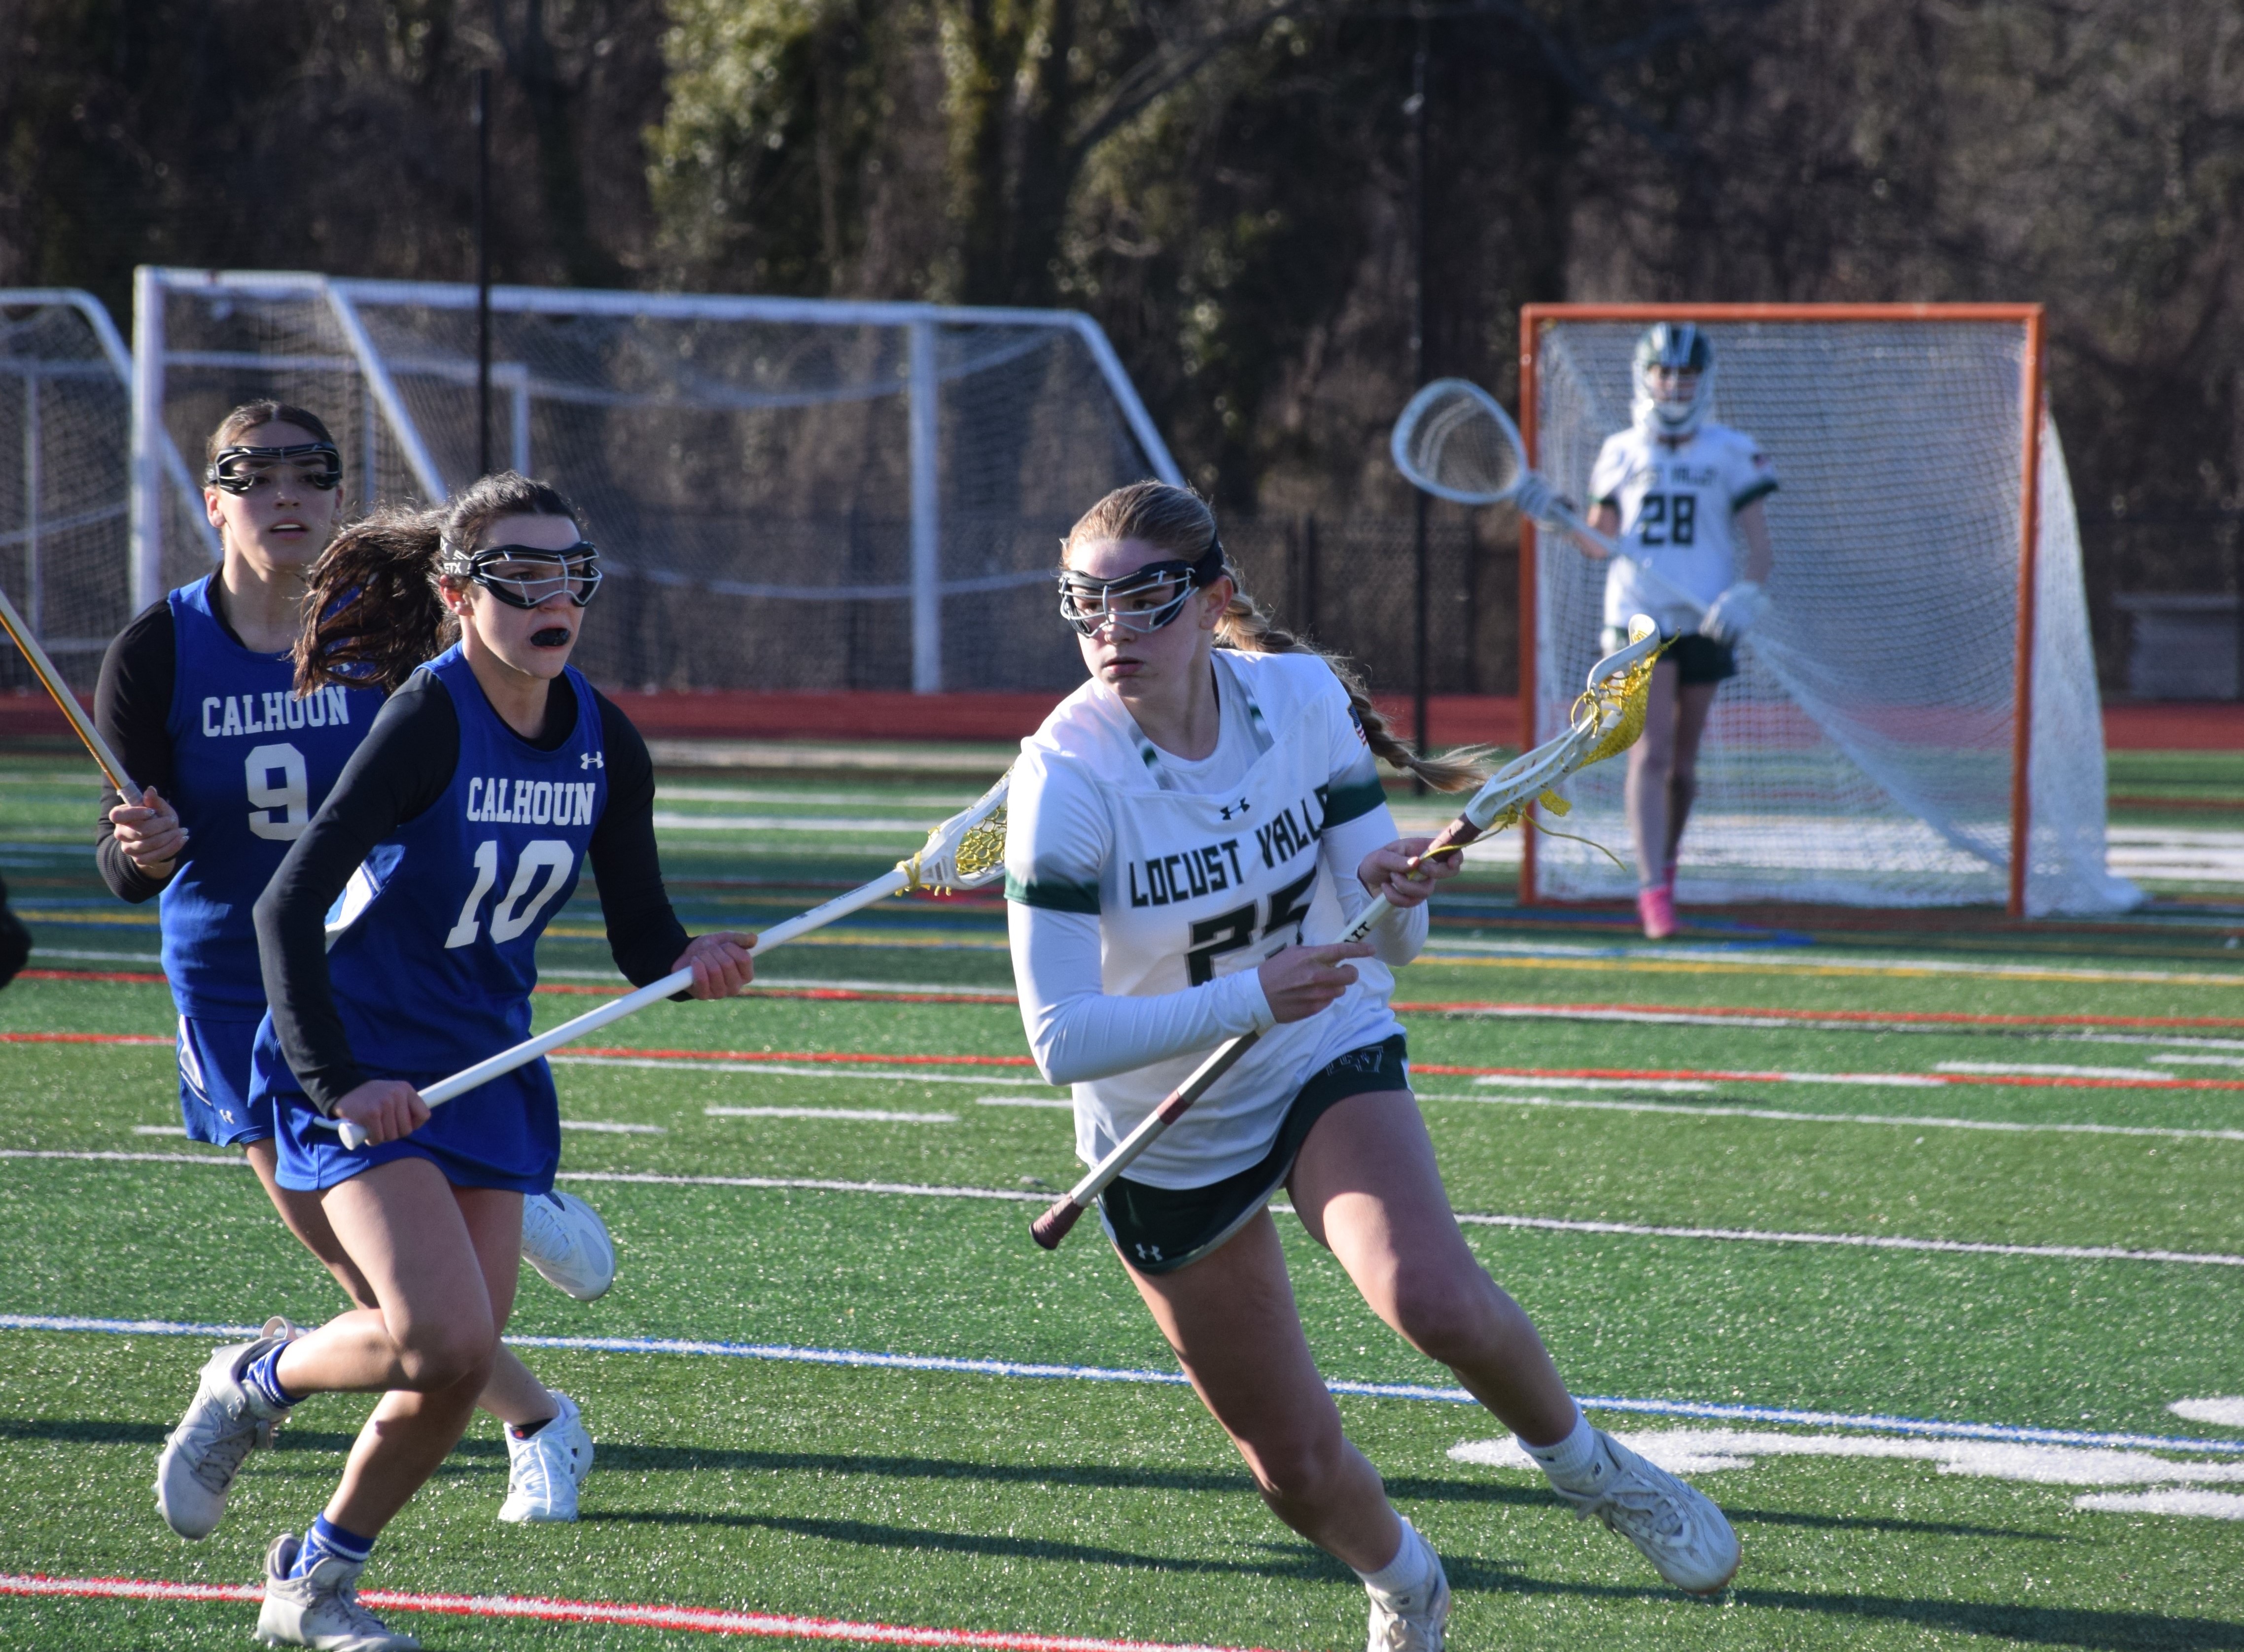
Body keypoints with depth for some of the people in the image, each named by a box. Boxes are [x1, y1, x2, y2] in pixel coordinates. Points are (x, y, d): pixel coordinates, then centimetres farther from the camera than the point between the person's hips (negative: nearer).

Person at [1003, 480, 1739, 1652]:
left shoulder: (1303, 698, -15)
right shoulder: (1067, 777, -24)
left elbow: (1395, 943, -9)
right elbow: (1061, 1038, -30)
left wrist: (1395, 893, -33)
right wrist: (1244, 1001, -42)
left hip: (1331, 1065, 1)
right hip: (1165, 1142, -1)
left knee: (1436, 1301, -30)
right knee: (1296, 1469, 5)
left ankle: (1585, 1466, 0)